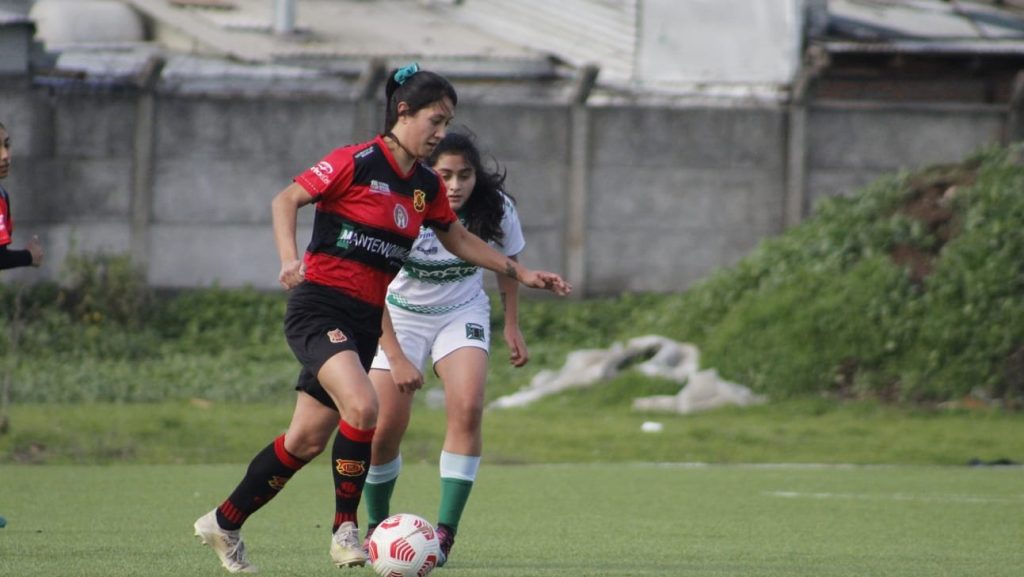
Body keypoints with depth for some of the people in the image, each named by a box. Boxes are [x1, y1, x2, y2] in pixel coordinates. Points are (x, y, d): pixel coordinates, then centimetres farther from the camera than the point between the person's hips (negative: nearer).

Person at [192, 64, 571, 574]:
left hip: (364, 321, 7)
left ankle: (224, 523, 20)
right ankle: (345, 527, -13)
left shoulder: (426, 186, 11)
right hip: (321, 306, -7)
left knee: (308, 439, 6)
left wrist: (520, 273, 21)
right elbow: (286, 199, -9)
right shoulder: (355, 163, -10)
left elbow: (457, 239, 25)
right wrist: (289, 258, -25)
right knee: (362, 407, -27)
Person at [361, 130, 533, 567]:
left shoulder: (495, 208, -18)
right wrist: (396, 357, -30)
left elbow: (507, 263, 5)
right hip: (401, 316, -2)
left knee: (467, 409, -22)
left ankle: (445, 534, -18)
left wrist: (512, 328, 4)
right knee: (384, 428, -10)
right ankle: (377, 526, 17)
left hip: (462, 313, 2)